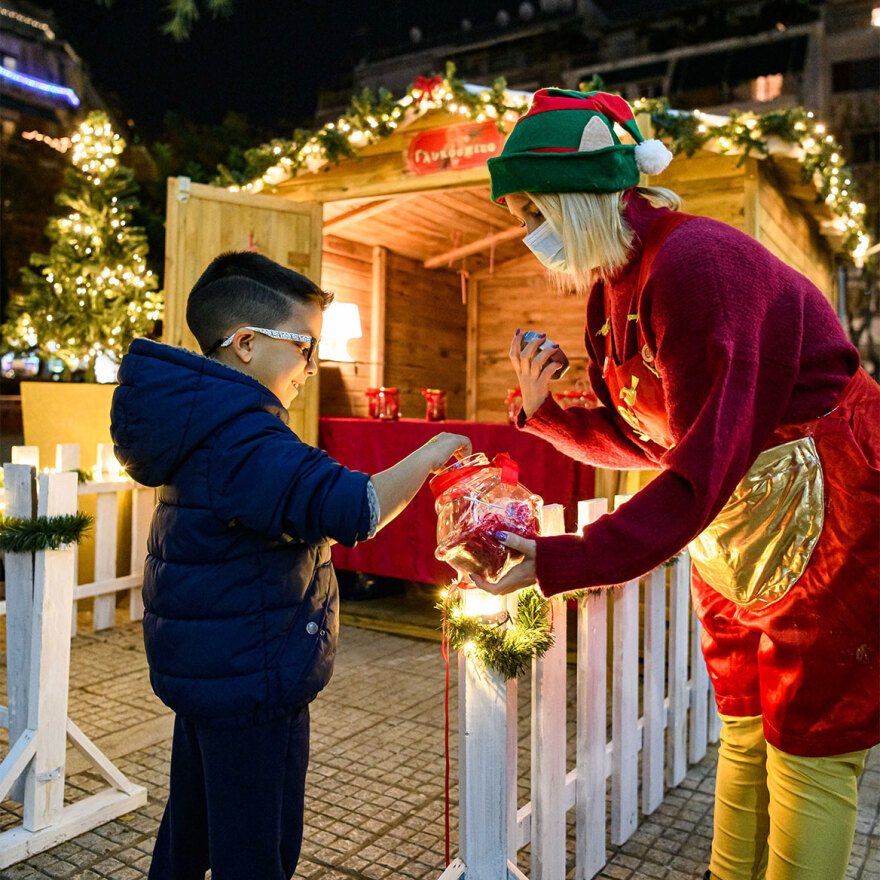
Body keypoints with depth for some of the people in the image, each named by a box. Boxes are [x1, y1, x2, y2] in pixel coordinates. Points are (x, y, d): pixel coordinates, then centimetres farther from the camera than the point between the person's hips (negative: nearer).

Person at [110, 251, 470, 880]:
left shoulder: (204, 421, 8)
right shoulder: (243, 438, -25)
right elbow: (352, 510, -33)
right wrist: (430, 455, -21)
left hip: (205, 667, 10)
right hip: (251, 681, -10)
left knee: (192, 828, 26)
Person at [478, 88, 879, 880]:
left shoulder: (694, 263, -27)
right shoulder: (613, 285, 2)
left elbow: (703, 471, -31)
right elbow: (645, 438, 8)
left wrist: (559, 561, -33)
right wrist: (544, 411, -5)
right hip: (736, 516, 9)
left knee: (809, 748, 4)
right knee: (744, 730, 18)